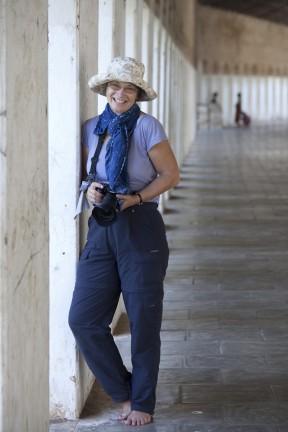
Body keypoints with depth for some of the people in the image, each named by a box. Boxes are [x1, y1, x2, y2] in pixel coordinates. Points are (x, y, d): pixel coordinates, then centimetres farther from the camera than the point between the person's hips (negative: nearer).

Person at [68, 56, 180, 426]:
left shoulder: (146, 126, -5)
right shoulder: (90, 129, 9)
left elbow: (170, 174, -2)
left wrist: (136, 198, -14)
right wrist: (89, 189, -4)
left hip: (141, 231, -5)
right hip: (101, 231, 5)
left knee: (143, 322, 3)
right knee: (83, 319, -2)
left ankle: (142, 403, 18)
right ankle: (125, 392, 15)